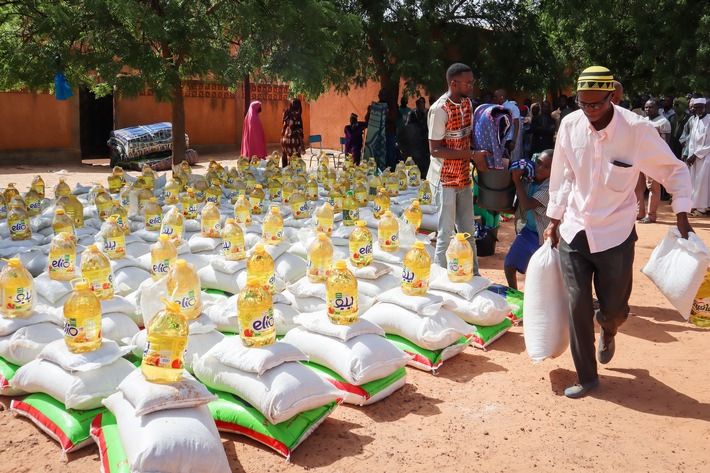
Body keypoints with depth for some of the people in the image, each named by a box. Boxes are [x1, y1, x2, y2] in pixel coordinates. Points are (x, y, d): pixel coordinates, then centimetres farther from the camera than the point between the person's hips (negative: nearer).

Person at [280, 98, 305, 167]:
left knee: (285, 157, 12)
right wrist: (301, 142, -12)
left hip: (285, 138, 8)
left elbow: (284, 128, 10)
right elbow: (298, 130, -14)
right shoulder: (296, 114, -11)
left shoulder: (287, 113, 10)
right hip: (293, 139, -8)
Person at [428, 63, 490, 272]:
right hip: (445, 179, -8)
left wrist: (479, 157, 2)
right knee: (446, 234, 0)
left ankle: (473, 276, 25)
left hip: (464, 177, 8)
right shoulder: (440, 109, -17)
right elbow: (435, 149, -20)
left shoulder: (468, 103, 8)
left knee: (468, 231, 14)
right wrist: (472, 155, -23)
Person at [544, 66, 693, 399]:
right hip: (574, 232, 2)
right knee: (578, 306, 1)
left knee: (614, 308, 6)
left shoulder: (637, 129, -14)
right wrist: (554, 219, 11)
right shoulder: (570, 125, -5)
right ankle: (586, 377, 20)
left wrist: (681, 215, -7)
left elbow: (675, 171, -1)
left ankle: (607, 332, 46)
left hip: (615, 234, -2)